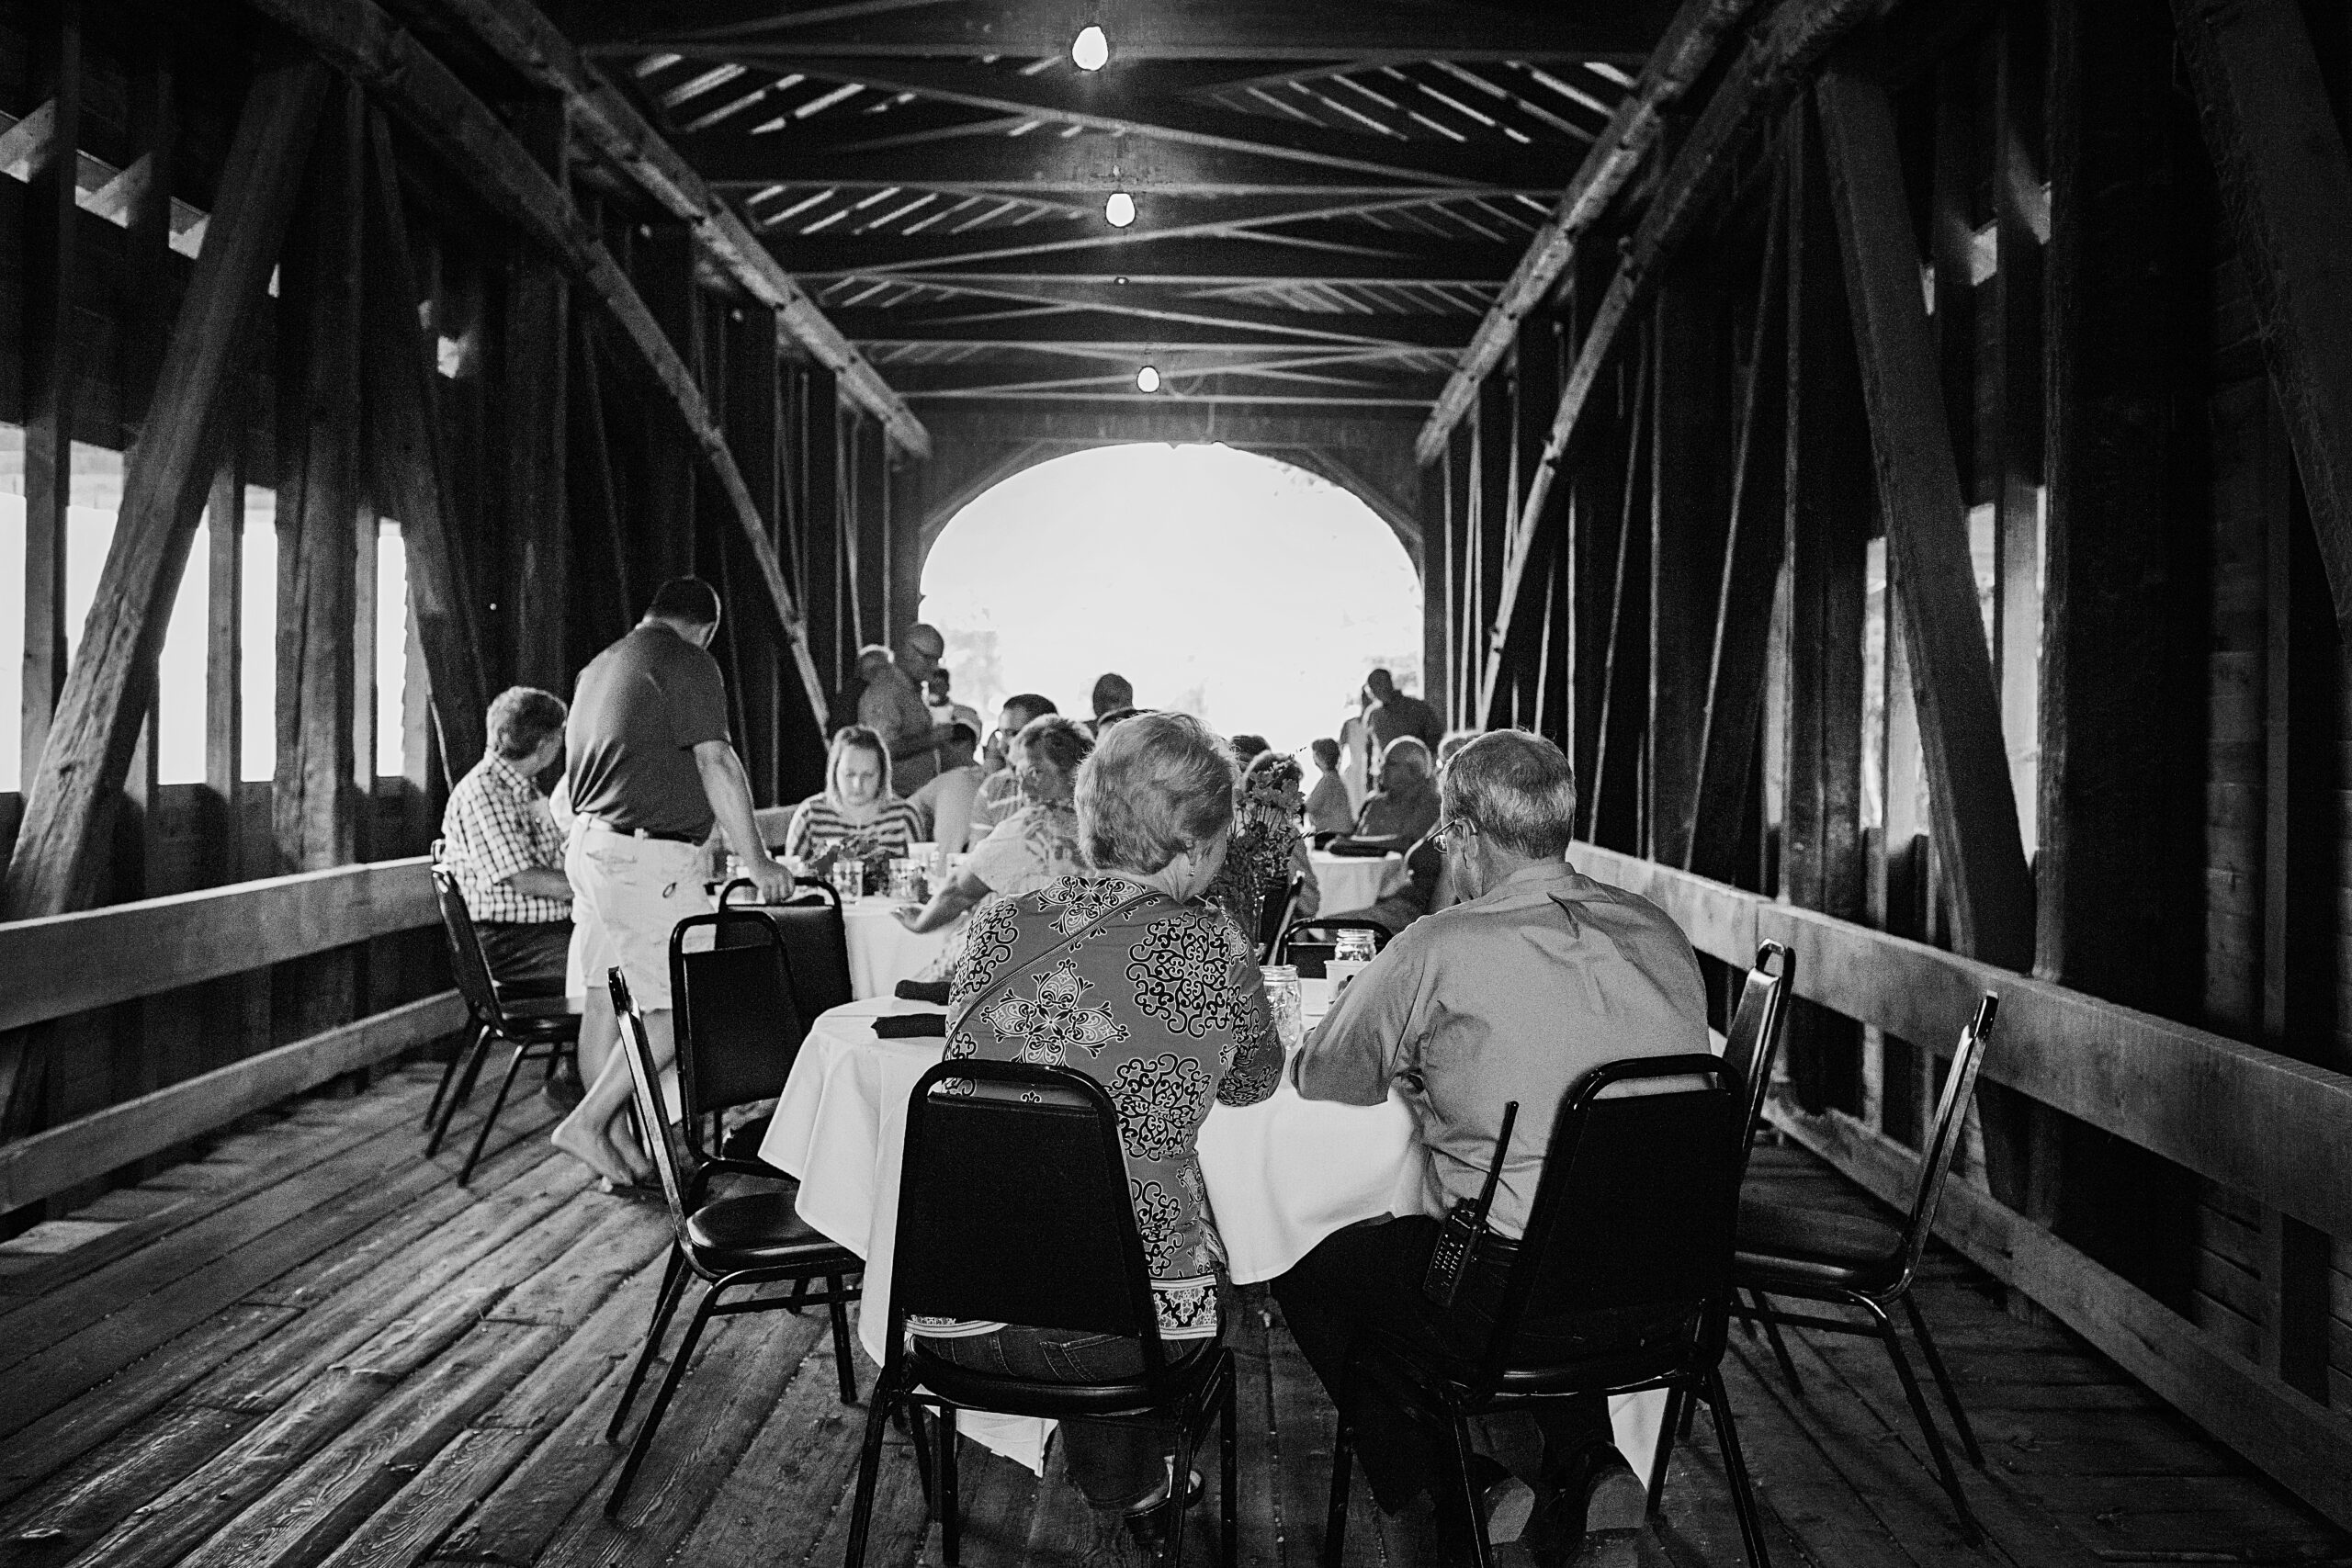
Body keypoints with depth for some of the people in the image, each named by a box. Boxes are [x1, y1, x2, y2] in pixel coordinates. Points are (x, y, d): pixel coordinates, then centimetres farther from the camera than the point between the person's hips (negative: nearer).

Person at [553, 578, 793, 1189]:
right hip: (649, 857, -9)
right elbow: (717, 763, -13)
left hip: (590, 841, 10)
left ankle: (606, 1140, 18)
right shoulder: (688, 664, -8)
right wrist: (757, 859, -9)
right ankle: (589, 1123, -2)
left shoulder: (599, 666, 19)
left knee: (606, 999, 11)